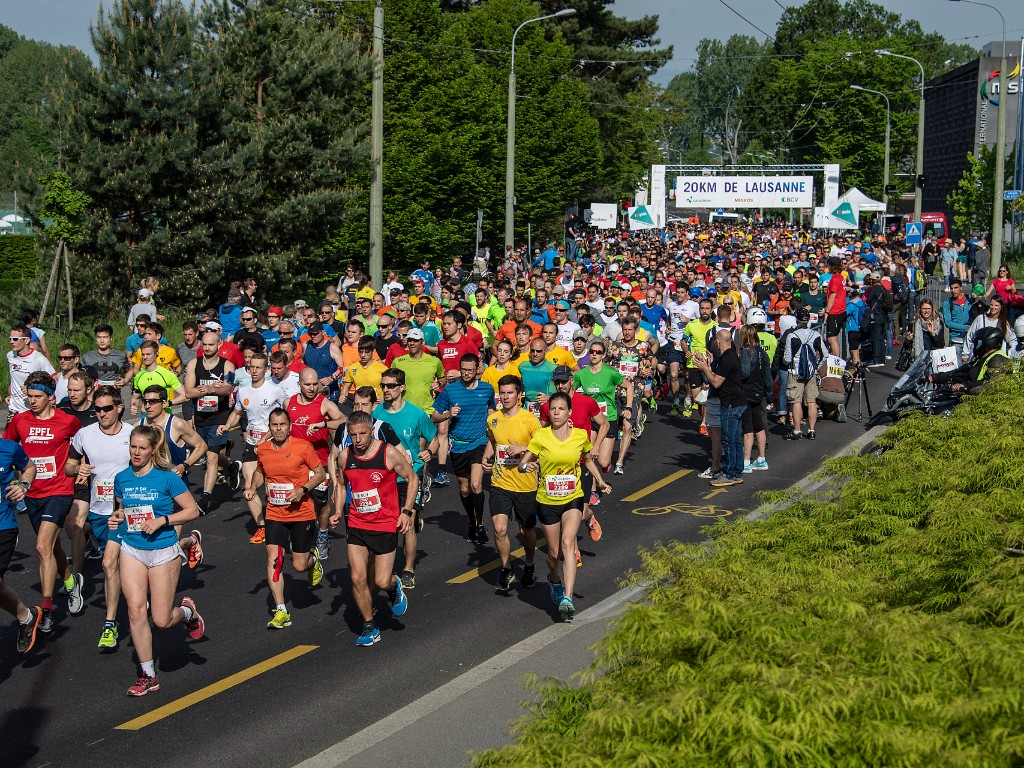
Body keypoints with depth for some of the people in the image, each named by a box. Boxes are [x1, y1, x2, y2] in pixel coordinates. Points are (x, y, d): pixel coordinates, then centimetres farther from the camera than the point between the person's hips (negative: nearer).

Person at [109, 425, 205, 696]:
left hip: (163, 552, -4)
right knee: (136, 610, -7)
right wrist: (116, 518, -2)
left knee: (162, 620, -2)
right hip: (131, 551, 4)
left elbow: (192, 510, -6)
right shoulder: (122, 478, 4)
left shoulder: (167, 478, -10)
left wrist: (162, 521, -18)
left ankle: (187, 612, 35)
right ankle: (148, 675, 4)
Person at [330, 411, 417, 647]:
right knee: (357, 579, -4)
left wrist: (406, 511, -9)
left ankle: (394, 587, 34)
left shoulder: (390, 454, -13)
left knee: (382, 582, -4)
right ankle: (369, 627, 13)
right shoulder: (344, 456, -2)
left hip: (386, 525, -3)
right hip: (357, 525, 3)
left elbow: (412, 479, -1)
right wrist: (338, 512, 3)